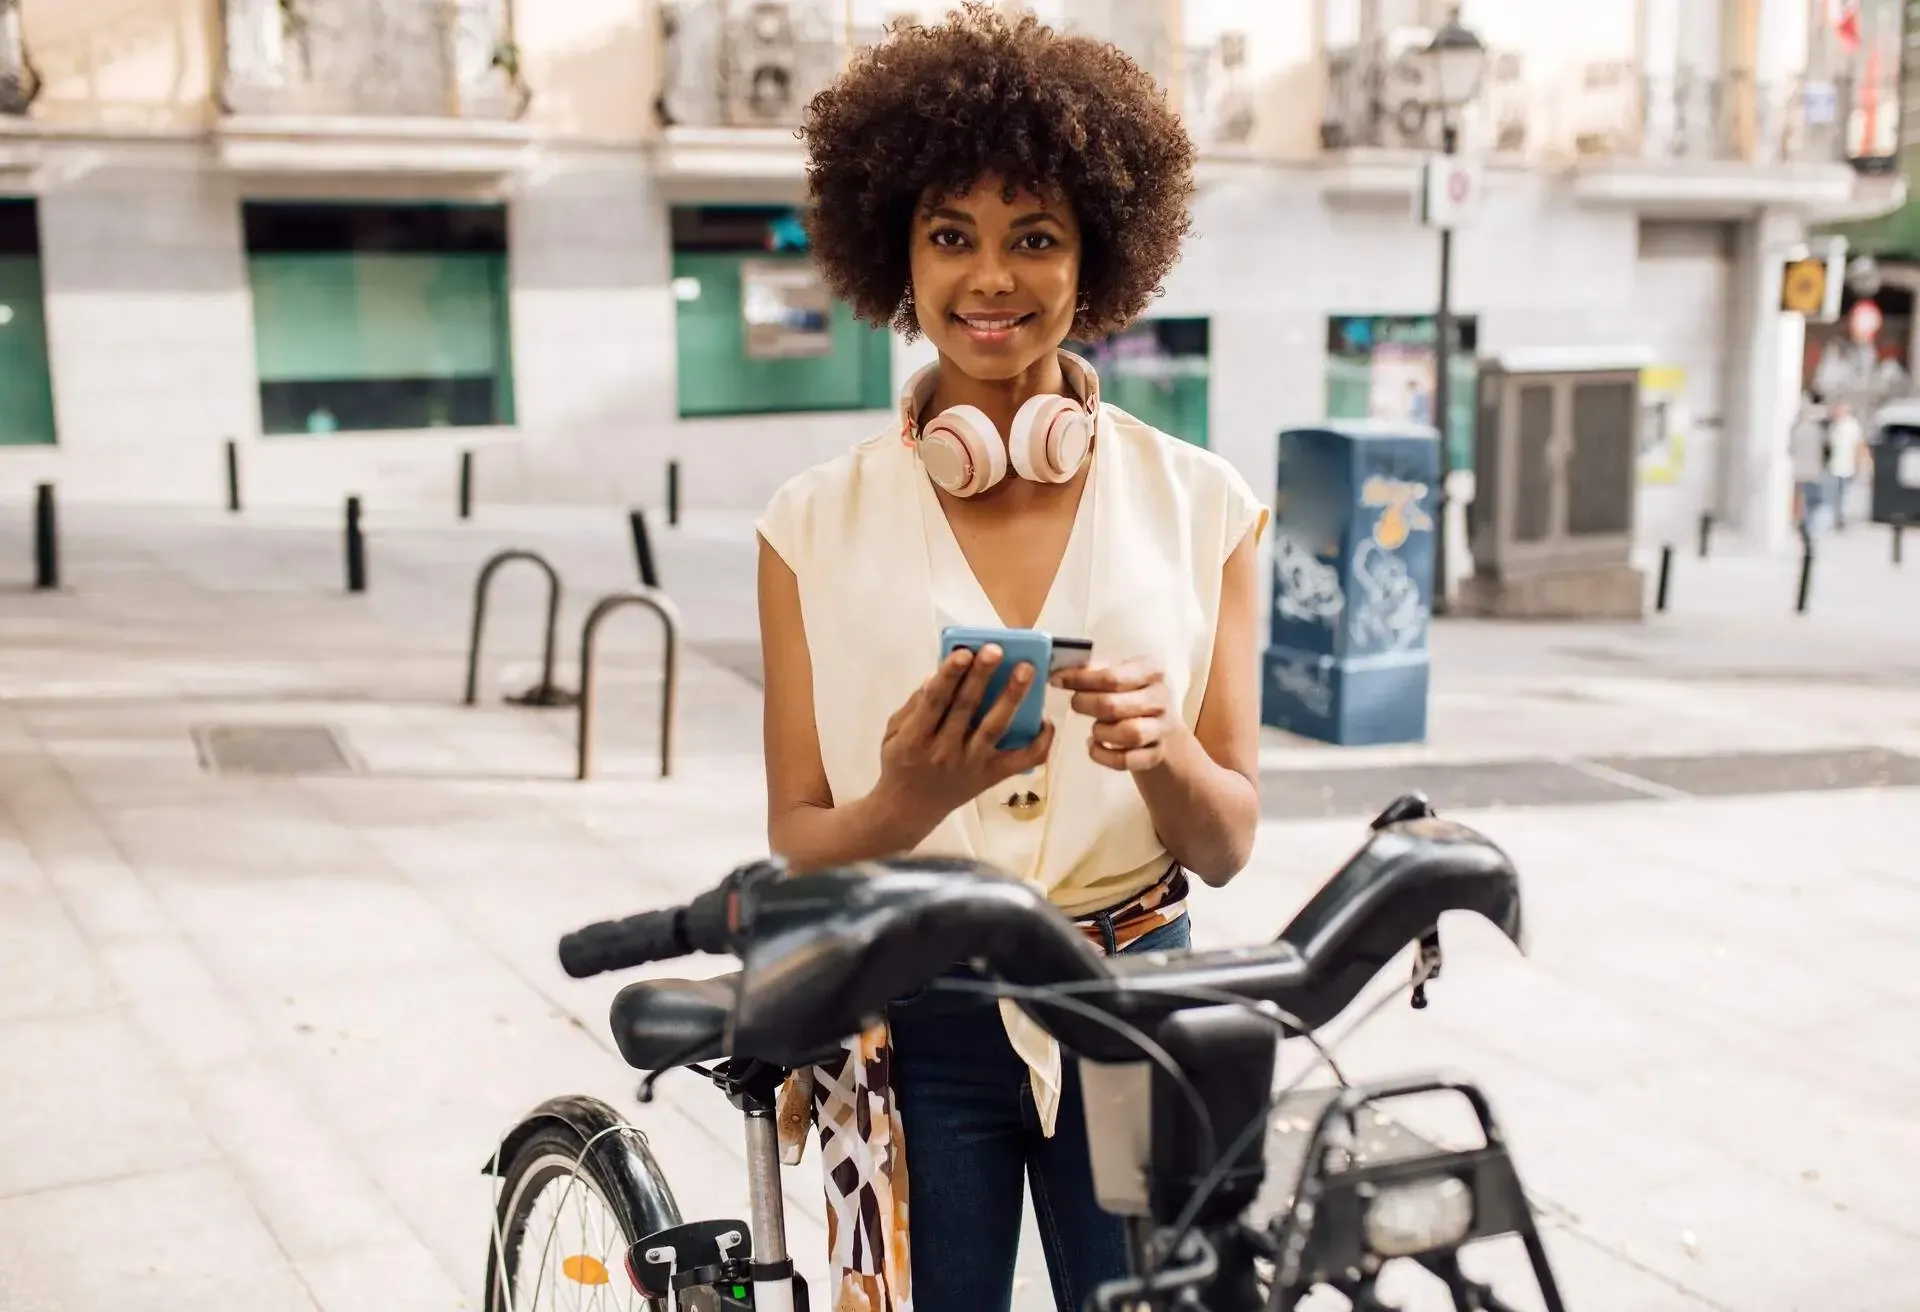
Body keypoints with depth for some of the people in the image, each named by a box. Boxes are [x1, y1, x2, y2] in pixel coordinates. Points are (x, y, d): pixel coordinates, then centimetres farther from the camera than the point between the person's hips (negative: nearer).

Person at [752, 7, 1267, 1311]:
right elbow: (799, 843, -3)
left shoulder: (1200, 506, -2)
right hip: (911, 1030, 0)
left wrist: (1161, 749, -23)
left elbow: (1228, 842, -1)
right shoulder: (819, 523, -4)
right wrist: (910, 800, -25)